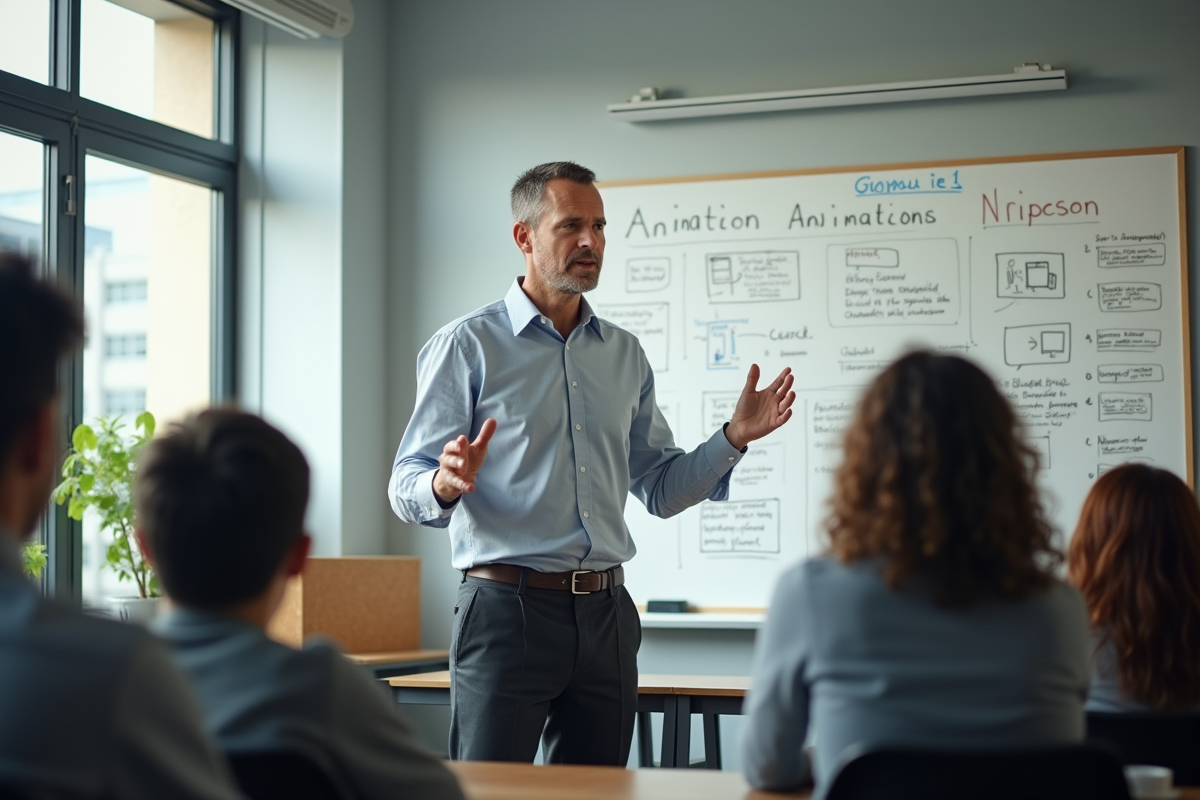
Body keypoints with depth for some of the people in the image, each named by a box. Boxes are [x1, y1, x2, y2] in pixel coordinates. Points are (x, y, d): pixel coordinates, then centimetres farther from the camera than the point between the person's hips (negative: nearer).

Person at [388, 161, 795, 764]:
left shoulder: (624, 354, 15)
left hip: (606, 616, 5)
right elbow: (405, 486, -6)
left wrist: (734, 438, 2)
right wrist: (445, 484, -29)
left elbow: (659, 489, 17)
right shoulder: (466, 346, -2)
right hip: (508, 607, -5)